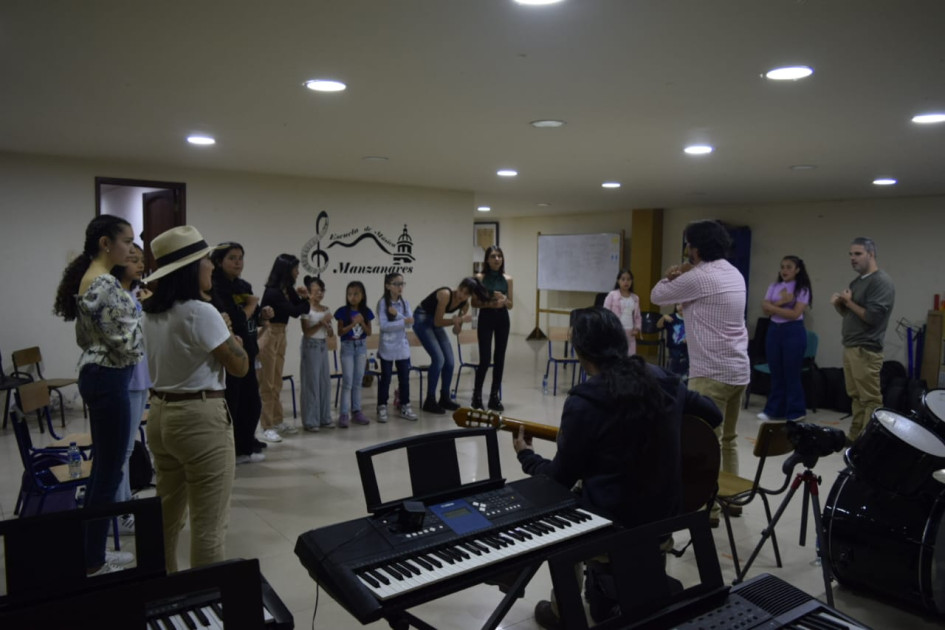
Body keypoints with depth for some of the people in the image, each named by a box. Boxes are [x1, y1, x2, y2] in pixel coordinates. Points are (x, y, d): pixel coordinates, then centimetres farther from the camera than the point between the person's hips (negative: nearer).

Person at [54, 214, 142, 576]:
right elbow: (126, 342, -21)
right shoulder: (106, 284, -19)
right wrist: (142, 309, -7)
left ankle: (92, 551, 28)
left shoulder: (86, 278, 12)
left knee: (102, 466, 17)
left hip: (93, 374, 10)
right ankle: (93, 563, 12)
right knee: (110, 471, 0)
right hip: (109, 380, -10)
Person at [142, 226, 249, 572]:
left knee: (166, 515, 22)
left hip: (160, 414, 9)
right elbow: (240, 366, -14)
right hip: (200, 418, -9)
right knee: (208, 524, 3)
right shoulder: (200, 312, -19)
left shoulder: (150, 313, 7)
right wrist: (229, 333, 3)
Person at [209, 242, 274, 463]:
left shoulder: (244, 286, 12)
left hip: (246, 355, 8)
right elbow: (232, 321, -23)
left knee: (252, 403, 14)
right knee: (229, 405, -4)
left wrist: (263, 315, -1)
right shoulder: (214, 290, -13)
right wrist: (251, 306, -7)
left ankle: (244, 448, 29)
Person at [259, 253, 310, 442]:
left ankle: (277, 422, 24)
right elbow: (294, 311, -18)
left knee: (277, 384, 15)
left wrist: (302, 298, -8)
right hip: (269, 336, -9)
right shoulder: (273, 292, -20)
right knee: (267, 384, -3)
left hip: (280, 336, 9)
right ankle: (267, 427, 2)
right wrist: (307, 302, -1)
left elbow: (299, 307, 10)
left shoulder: (286, 289, 7)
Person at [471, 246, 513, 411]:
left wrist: (504, 300, -13)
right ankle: (477, 396, 10)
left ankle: (495, 396, 16)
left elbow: (510, 305, 8)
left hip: (502, 319, 3)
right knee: (485, 358, -6)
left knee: (499, 357, 5)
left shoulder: (507, 279, 5)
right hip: (485, 319, -3)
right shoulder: (480, 277, -3)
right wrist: (489, 304, -18)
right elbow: (474, 302, -2)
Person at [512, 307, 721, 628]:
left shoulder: (583, 402, -20)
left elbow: (561, 479, -10)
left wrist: (526, 455, 9)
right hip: (666, 512, 6)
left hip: (612, 521, -6)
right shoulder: (663, 381, -4)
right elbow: (713, 415, 13)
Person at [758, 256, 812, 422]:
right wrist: (780, 302, -16)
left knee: (791, 373, 1)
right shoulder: (774, 287, 8)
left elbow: (795, 314, -14)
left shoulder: (802, 289, -5)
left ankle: (795, 412, 12)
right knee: (776, 373, 8)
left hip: (793, 332, -4)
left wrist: (773, 307, -10)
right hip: (773, 330, 4)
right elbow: (765, 309, -1)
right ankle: (773, 410, 16)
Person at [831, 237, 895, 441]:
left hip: (866, 350, -9)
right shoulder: (856, 281, 18)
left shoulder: (881, 281, -11)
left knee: (870, 399, -5)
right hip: (850, 347, 9)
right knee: (856, 397, 12)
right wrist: (838, 304, 2)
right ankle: (855, 437, 17)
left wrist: (848, 302, -9)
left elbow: (872, 317, -20)